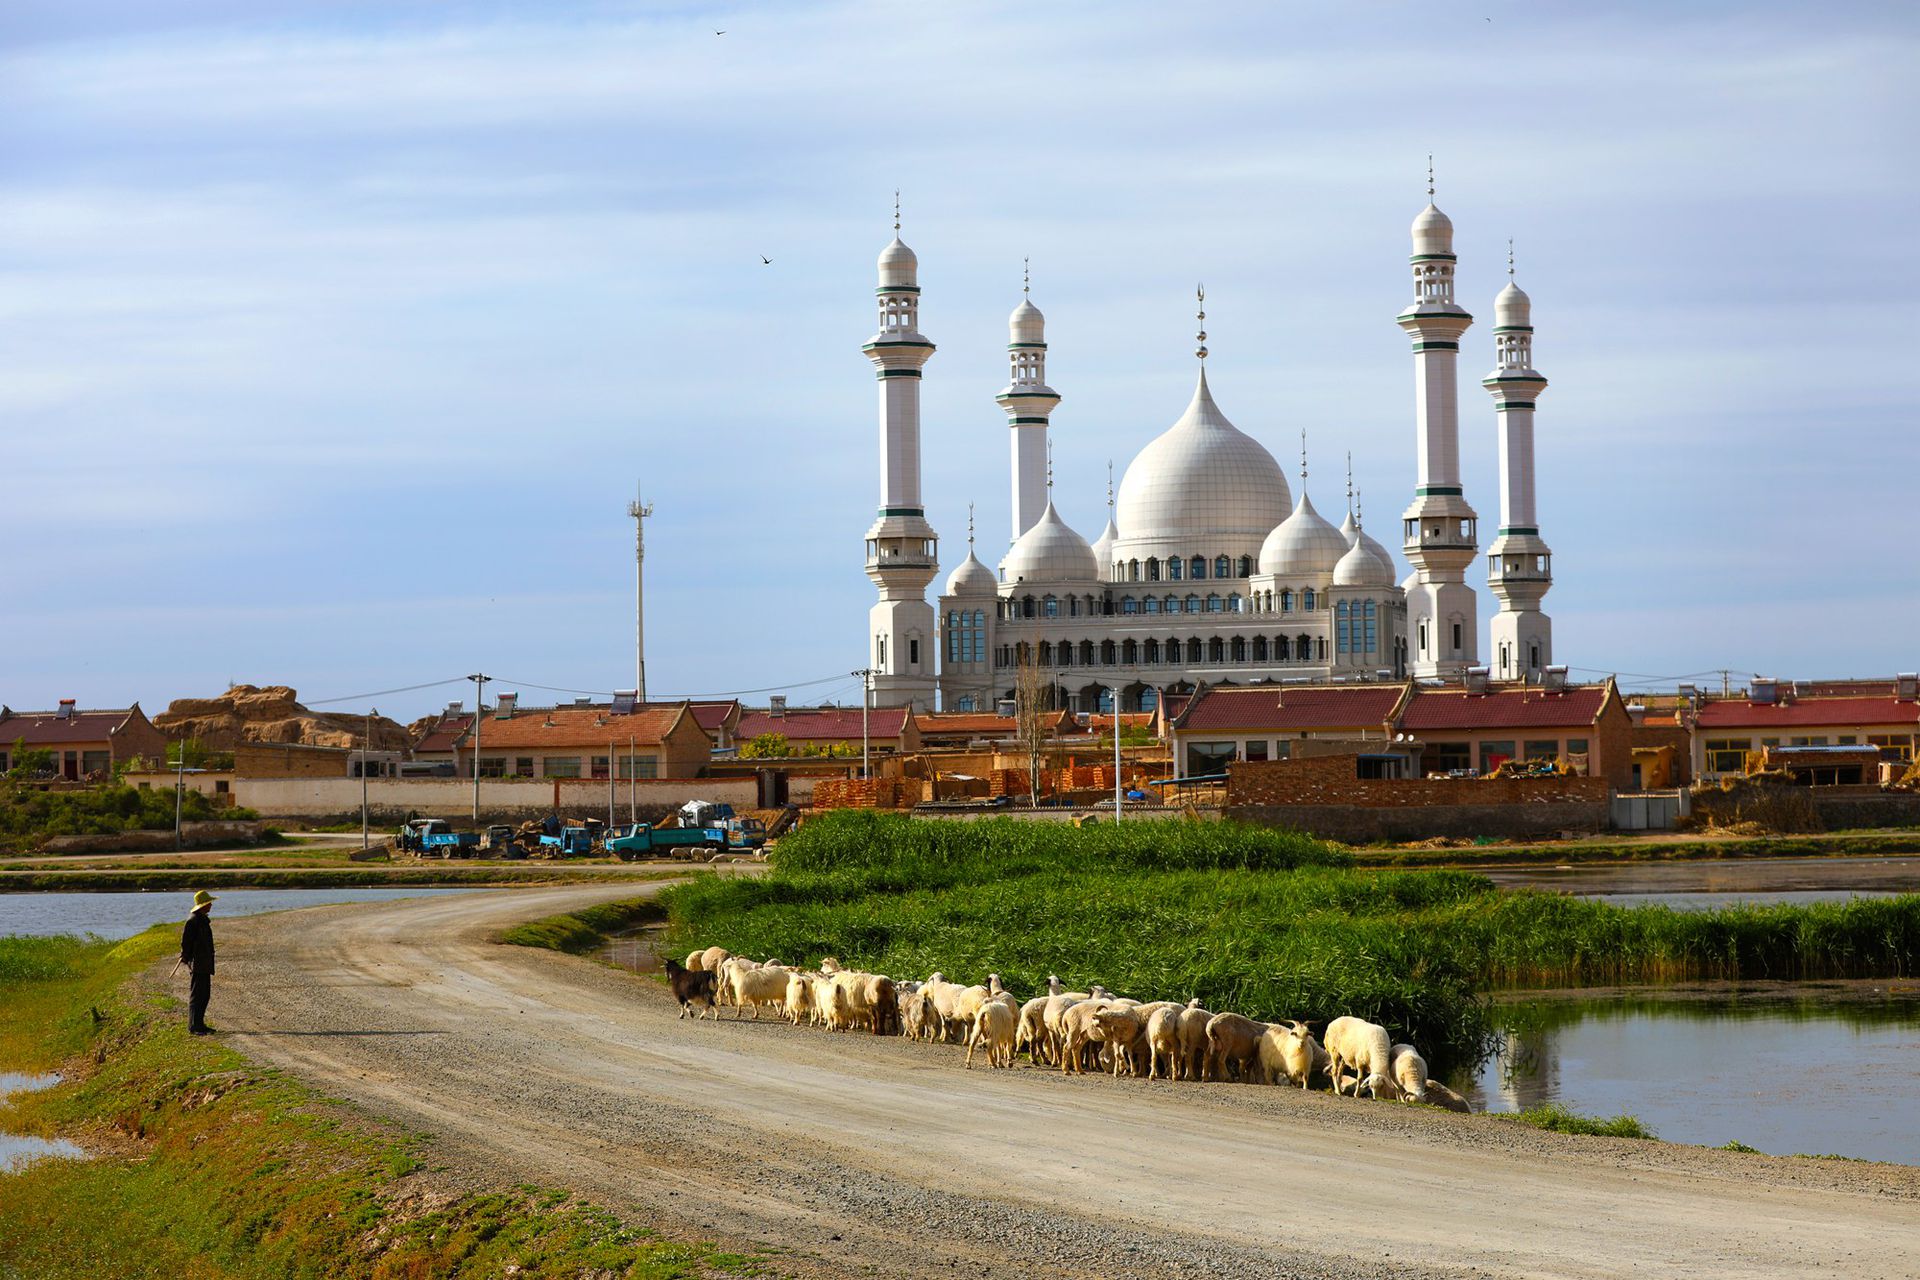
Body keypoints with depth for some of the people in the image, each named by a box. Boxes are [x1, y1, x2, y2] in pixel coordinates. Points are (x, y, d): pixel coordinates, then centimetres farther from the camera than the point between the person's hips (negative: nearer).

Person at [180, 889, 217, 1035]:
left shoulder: (202, 919, 16)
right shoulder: (193, 921, -16)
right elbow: (185, 941, -17)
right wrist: (187, 959, -13)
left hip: (205, 965, 10)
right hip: (198, 965, -10)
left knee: (205, 994, 13)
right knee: (197, 995, -8)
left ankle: (199, 1024, 19)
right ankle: (193, 1026, -5)